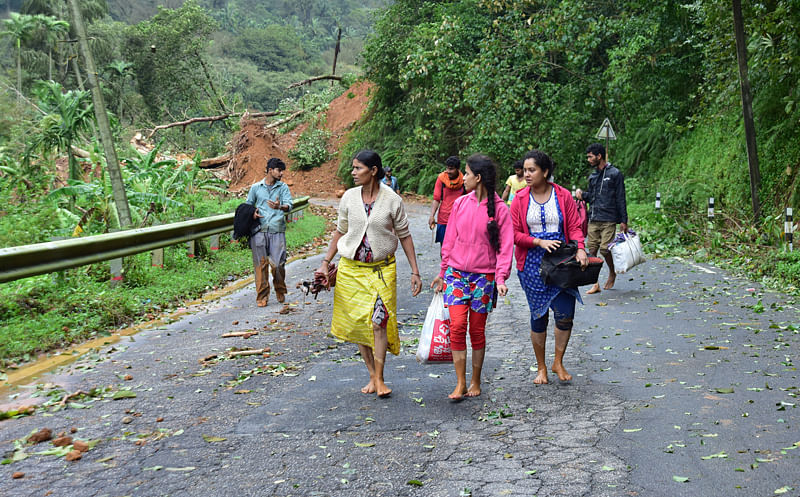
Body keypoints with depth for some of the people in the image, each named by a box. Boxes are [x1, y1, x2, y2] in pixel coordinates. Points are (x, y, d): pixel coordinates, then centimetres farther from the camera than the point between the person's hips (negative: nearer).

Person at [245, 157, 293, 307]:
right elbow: (248, 204, 21)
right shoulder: (256, 187, 12)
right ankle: (262, 296, 9)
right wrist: (252, 213, -1)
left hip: (277, 231, 0)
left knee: (278, 263, -4)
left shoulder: (283, 187, 10)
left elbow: (289, 205, -4)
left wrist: (280, 207, -27)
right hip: (259, 231, 1)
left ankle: (280, 292, 20)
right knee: (261, 264, 0)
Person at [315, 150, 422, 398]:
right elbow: (340, 232, 11)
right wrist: (325, 263, 6)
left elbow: (404, 236, 0)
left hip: (382, 269, -3)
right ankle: (372, 376, 18)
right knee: (358, 324, 5)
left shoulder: (392, 200, -6)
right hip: (351, 268, 3)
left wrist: (415, 272, -1)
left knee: (378, 322, -10)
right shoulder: (349, 197, 0)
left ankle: (379, 379, 3)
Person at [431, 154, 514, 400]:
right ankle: (460, 384, -1)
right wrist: (442, 274, 14)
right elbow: (449, 240, 11)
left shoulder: (499, 209, -4)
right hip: (457, 273, 2)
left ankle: (475, 383, 20)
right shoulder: (460, 203, 5)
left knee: (477, 330, 5)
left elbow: (505, 247, -5)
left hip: (484, 276, -2)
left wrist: (501, 279, -15)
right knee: (457, 326, -9)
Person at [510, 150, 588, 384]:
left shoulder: (563, 196, 1)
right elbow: (514, 233, -1)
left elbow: (574, 226, 1)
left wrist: (580, 249, -16)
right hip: (532, 264, 0)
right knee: (539, 315, 5)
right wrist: (539, 242, -15)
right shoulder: (520, 199, 0)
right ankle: (541, 368, 21)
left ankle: (558, 363, 19)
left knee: (565, 315, -4)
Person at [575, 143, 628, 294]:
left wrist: (623, 221, -6)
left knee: (604, 249, -8)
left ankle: (612, 273, 21)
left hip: (608, 220, -6)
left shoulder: (615, 174, -3)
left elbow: (620, 199, -3)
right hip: (593, 219, 6)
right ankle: (595, 283, 5)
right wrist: (582, 194, 1)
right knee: (592, 250, 0)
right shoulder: (593, 176, 15)